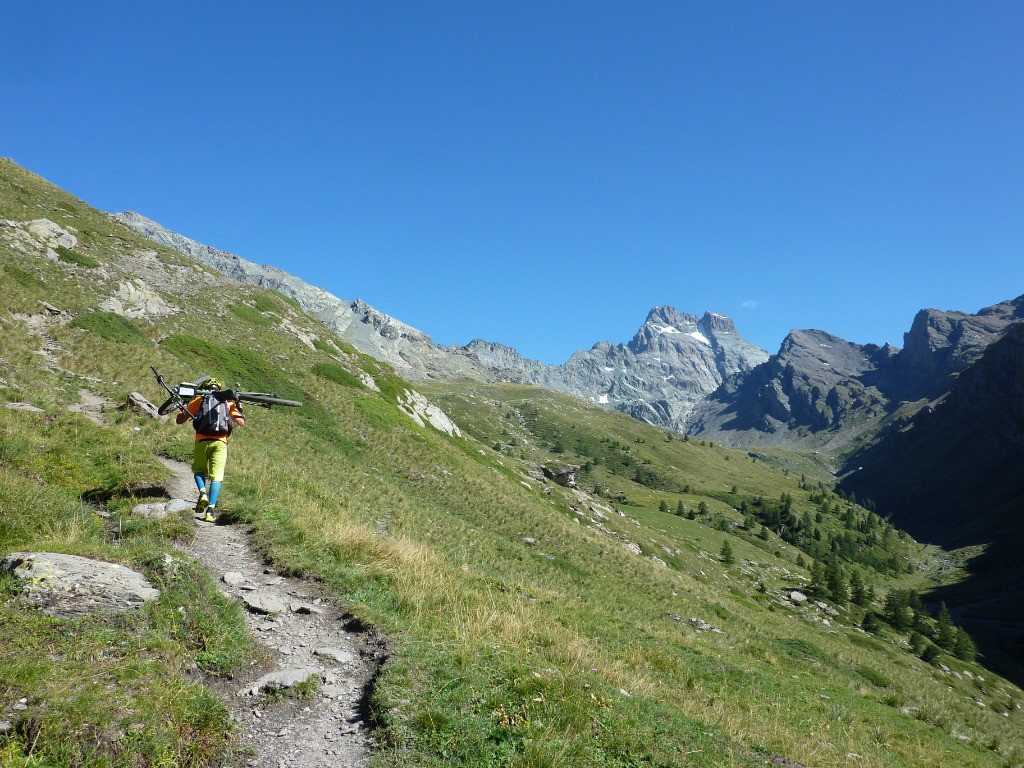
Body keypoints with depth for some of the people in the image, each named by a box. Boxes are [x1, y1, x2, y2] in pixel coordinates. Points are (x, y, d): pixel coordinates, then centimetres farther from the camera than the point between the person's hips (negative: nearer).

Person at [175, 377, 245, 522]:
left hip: (202, 441, 0)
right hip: (220, 442, 0)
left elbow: (179, 420, 16)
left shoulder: (198, 400, 14)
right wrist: (238, 409, 27)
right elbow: (241, 422, 10)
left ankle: (203, 492, -6)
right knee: (216, 476, 0)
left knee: (199, 470, 22)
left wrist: (182, 408, 36)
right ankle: (211, 510, -10)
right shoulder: (227, 402, 15)